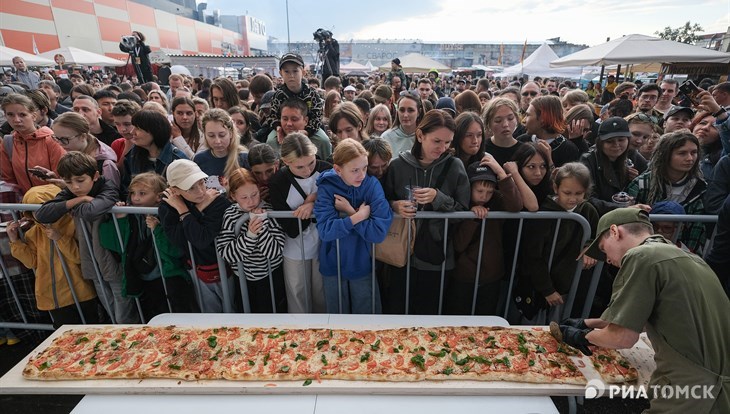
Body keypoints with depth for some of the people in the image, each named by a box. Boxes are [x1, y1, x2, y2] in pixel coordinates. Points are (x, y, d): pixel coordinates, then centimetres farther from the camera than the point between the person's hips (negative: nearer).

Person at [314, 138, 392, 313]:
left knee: (366, 313, 18)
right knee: (337, 313, 22)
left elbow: (379, 232, -24)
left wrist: (350, 211, -23)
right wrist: (359, 216, -25)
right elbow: (325, 231, -25)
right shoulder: (327, 187, -14)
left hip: (363, 264, 0)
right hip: (333, 265, 1)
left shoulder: (372, 184, -15)